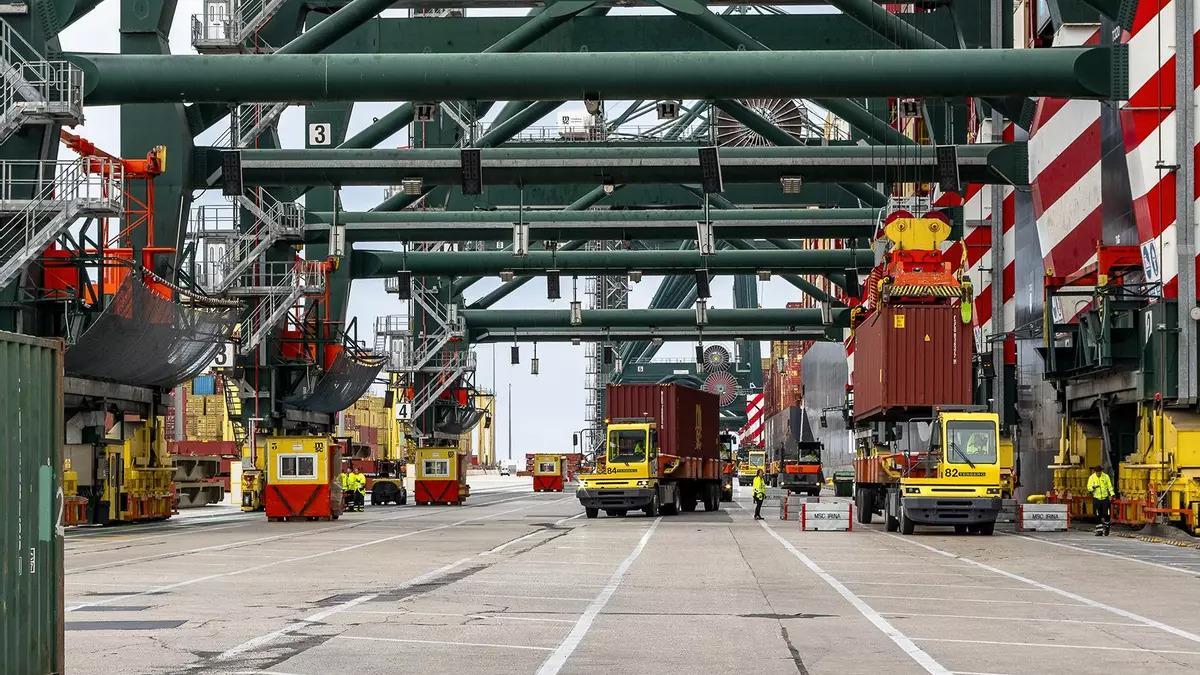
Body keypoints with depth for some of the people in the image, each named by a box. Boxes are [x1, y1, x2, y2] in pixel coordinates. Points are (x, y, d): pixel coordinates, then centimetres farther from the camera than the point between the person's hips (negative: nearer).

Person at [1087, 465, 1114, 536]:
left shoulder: (1106, 477, -1)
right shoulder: (1091, 477, -1)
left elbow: (1110, 486, 4)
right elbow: (1089, 488, -4)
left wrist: (1111, 495, -6)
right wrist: (1093, 487, -26)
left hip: (1105, 498, 0)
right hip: (1096, 499, 0)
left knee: (1106, 514, -3)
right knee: (1098, 516, 1)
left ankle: (1106, 529, 14)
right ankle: (1099, 531, 7)